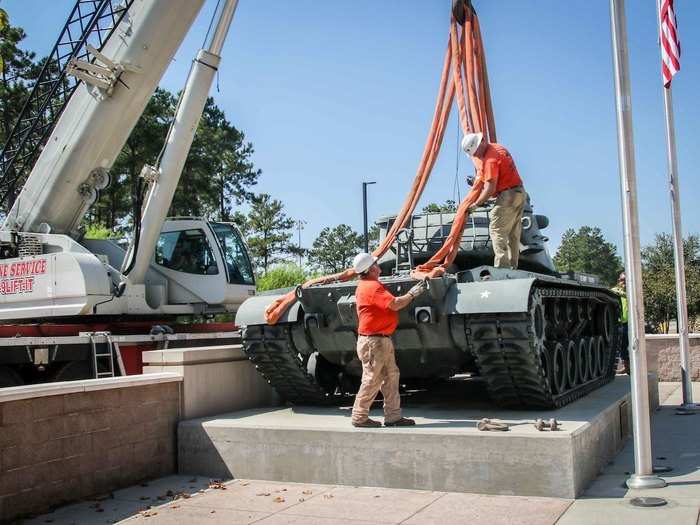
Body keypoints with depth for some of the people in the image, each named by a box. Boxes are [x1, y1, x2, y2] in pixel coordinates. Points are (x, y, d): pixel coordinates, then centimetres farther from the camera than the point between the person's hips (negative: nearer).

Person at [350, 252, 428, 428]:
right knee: (372, 380, -3)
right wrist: (412, 294, -8)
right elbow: (395, 304, -21)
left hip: (383, 340, 10)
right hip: (373, 341, -10)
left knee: (391, 376, 11)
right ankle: (359, 417, 8)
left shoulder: (368, 285, 16)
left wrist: (409, 295, 11)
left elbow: (391, 303, 15)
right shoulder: (372, 286, -17)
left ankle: (393, 416, 16)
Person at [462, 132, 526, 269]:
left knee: (497, 229, -11)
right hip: (520, 192, 10)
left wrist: (476, 204, -10)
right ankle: (512, 266, 9)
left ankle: (502, 266, -19)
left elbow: (490, 189, -18)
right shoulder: (497, 147, 14)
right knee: (513, 234, 9)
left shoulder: (490, 159, -16)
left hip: (508, 195, -10)